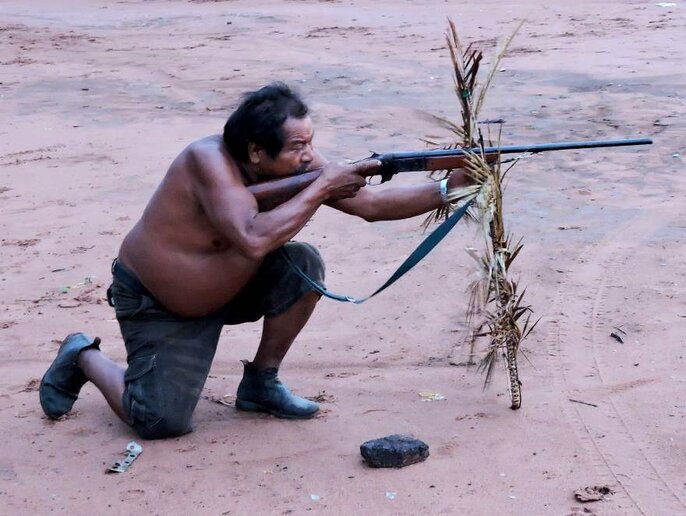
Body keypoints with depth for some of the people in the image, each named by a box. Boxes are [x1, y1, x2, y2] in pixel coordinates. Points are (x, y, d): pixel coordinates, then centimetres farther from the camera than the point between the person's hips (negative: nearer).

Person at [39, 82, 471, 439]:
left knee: (304, 265, -17)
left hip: (229, 286, 6)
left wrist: (450, 188, -24)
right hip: (155, 302, -6)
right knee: (163, 421, -16)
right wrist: (321, 189, -38)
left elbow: (374, 204, -13)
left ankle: (262, 382, 3)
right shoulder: (210, 161, -33)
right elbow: (254, 241, -46)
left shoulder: (296, 164, -14)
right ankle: (84, 356, 13)